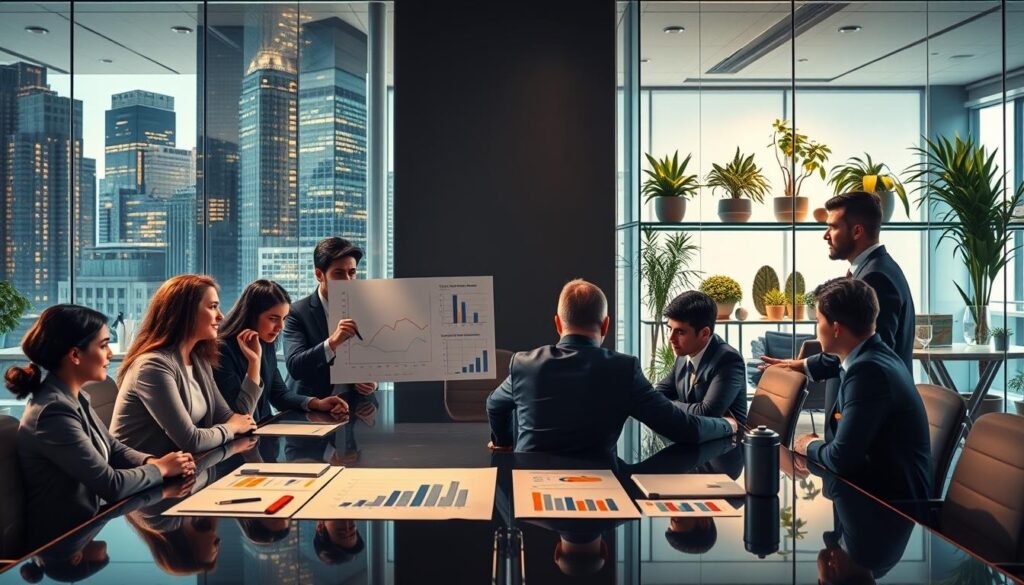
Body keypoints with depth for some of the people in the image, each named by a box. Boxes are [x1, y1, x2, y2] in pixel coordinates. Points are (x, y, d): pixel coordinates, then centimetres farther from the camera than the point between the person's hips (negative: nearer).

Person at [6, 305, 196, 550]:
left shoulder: (77, 398, 3)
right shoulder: (54, 413, -26)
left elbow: (114, 449, 12)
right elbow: (112, 485, -25)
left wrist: (153, 461, -8)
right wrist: (161, 468, -9)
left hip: (87, 525, 8)